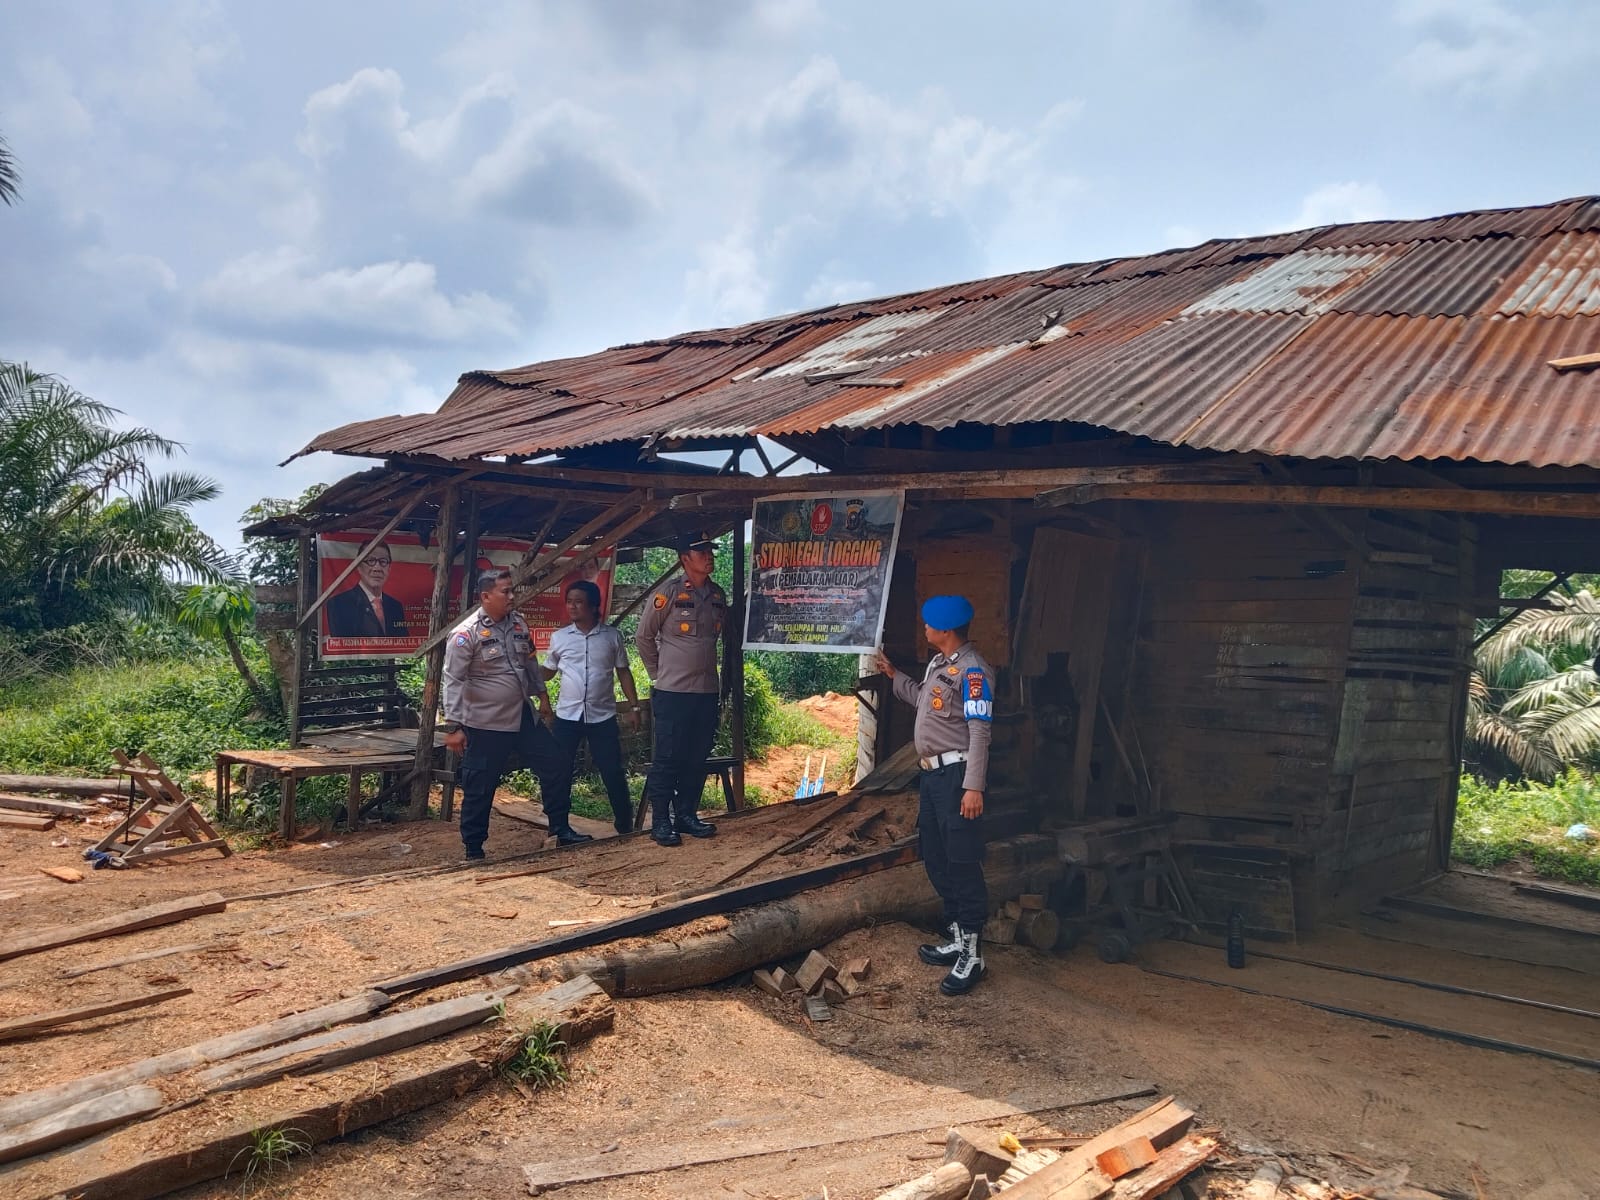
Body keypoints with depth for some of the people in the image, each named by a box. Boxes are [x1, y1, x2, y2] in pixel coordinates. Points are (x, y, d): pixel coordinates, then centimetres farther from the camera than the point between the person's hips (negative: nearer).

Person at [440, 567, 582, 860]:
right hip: (485, 725, -7)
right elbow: (453, 681, -18)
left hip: (522, 717, 7)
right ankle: (474, 850, 18)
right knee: (479, 790, 3)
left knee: (553, 767, 12)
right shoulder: (466, 633, -16)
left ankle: (562, 831, 26)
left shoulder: (518, 623, 4)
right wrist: (452, 726, -21)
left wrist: (542, 694, 22)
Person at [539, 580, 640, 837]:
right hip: (567, 716, 1)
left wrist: (634, 707, 2)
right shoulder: (559, 637, 3)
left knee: (613, 773, 2)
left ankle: (625, 827, 17)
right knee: (558, 774, 4)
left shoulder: (612, 636, 1)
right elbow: (546, 672, 12)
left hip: (602, 716, -1)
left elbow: (623, 672, 7)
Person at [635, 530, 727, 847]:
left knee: (697, 759, 11)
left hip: (707, 692, 6)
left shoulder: (718, 595, 7)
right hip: (672, 692, -6)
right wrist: (659, 673, 3)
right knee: (667, 759, -1)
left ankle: (687, 815, 23)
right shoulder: (668, 593, -9)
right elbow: (643, 637, -2)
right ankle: (661, 821, 7)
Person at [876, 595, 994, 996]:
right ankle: (957, 940, 25)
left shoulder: (972, 670, -15)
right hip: (932, 774, 10)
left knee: (962, 864, -6)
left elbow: (980, 731, -20)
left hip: (956, 775, -10)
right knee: (936, 860, 14)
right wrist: (894, 676, 34)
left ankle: (971, 956, 1)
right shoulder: (939, 663, 13)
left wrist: (973, 786, -24)